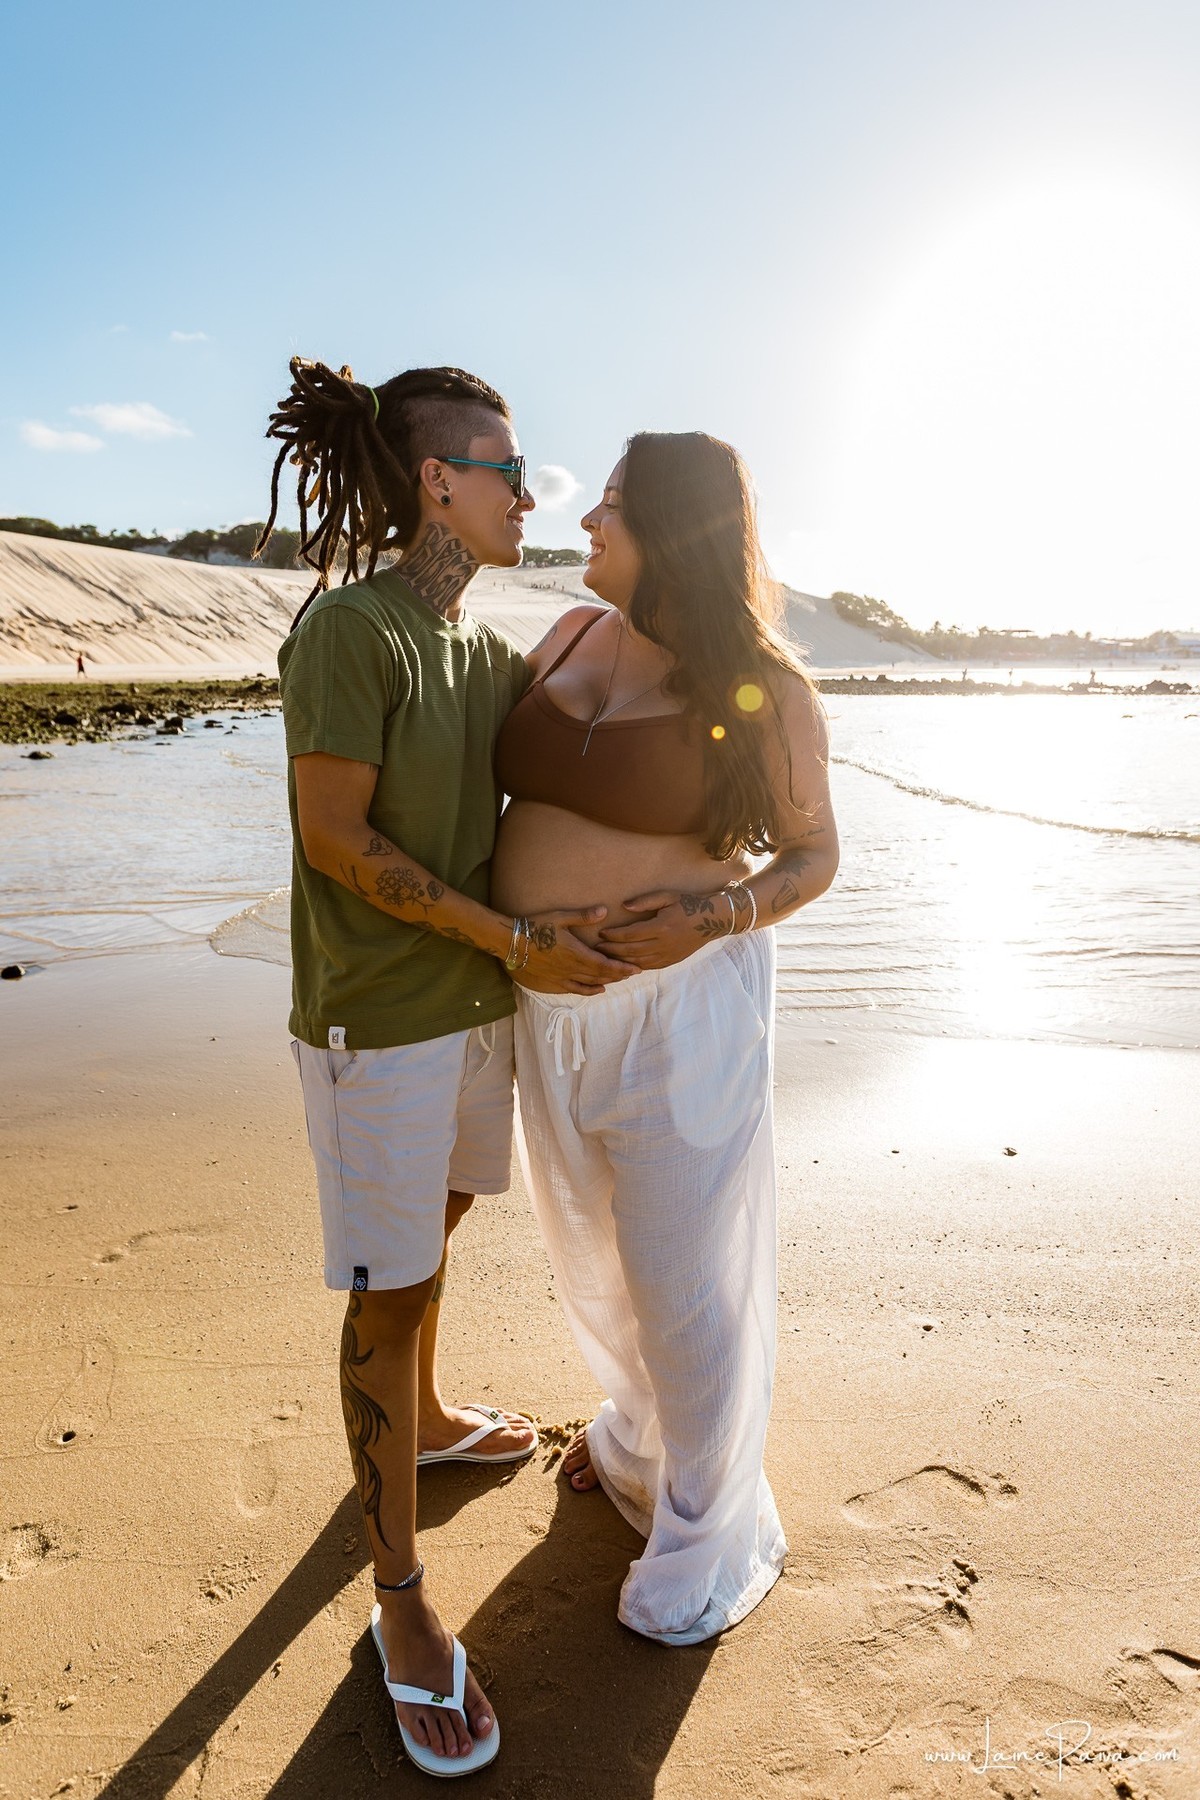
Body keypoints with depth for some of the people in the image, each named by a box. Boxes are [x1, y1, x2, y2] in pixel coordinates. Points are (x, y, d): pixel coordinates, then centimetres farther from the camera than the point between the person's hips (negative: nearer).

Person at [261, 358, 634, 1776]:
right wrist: (517, 940, -19)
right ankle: (401, 1604, 20)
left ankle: (427, 1419, 51)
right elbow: (338, 841, -20)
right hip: (377, 1017, -8)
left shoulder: (484, 645, 5)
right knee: (391, 1287, 3)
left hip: (474, 999, 8)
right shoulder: (348, 629, -19)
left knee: (432, 1228, 25)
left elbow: (534, 782, 18)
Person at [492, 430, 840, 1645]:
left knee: (688, 1271, 7)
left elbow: (812, 853, -6)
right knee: (590, 1249, 23)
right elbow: (500, 774, 18)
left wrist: (717, 916, -23)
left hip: (683, 1006, -6)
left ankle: (709, 1528, 33)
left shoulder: (762, 689, -12)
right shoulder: (570, 636, 3)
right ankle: (639, 1432, 52)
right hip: (553, 1002, 6)